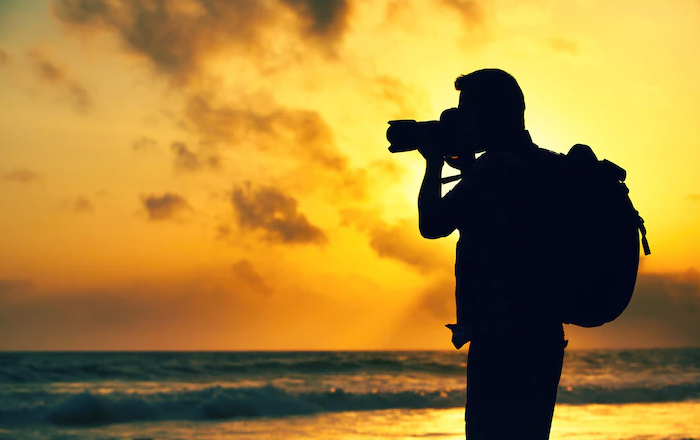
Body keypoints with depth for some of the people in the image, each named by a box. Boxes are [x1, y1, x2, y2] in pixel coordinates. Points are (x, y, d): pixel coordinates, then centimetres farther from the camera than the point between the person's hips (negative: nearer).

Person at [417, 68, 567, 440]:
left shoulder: (497, 167, -14)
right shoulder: (539, 166, 15)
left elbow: (431, 224, -8)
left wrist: (434, 162, 5)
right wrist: (468, 167, 26)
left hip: (503, 342, -10)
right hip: (541, 338, 10)